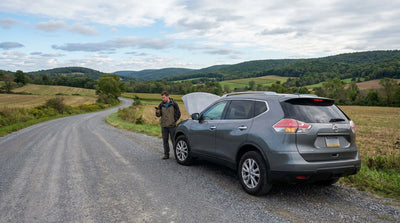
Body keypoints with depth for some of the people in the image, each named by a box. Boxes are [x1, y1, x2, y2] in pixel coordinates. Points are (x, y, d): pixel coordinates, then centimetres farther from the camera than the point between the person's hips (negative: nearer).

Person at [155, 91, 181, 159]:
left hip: (172, 125, -3)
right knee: (165, 140, 6)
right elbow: (158, 115, 6)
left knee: (174, 140, 0)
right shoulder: (161, 105, 5)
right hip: (164, 125, 3)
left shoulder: (174, 104, -2)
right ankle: (166, 154, 14)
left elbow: (178, 114, 3)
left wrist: (174, 121, -5)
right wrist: (157, 112, -16)